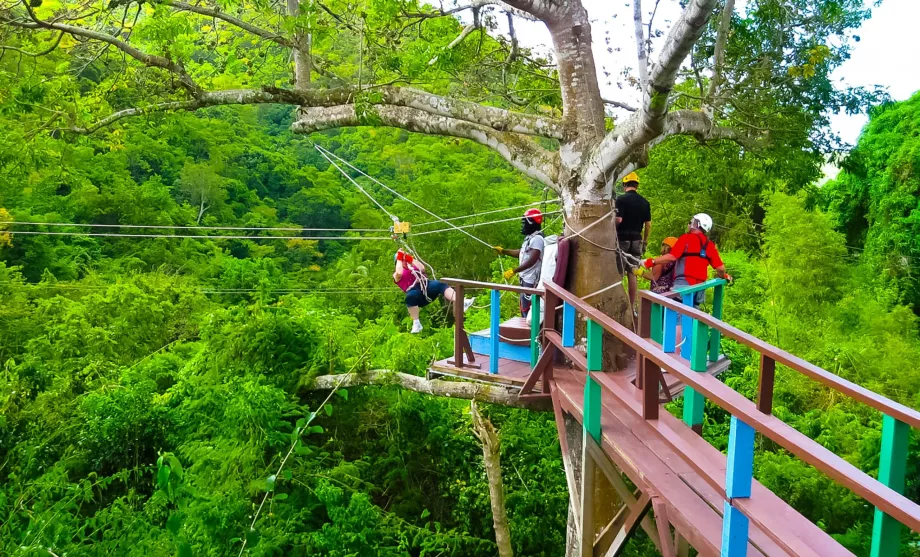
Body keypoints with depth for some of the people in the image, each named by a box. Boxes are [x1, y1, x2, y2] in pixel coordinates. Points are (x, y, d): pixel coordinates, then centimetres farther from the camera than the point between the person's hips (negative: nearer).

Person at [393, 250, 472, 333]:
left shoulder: (412, 267, 34)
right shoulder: (396, 275, 20)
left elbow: (422, 268, 13)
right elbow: (399, 273, -6)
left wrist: (411, 259, 15)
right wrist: (399, 259, 6)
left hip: (426, 286, 4)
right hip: (414, 291, -4)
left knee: (441, 285, -27)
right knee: (410, 297, -40)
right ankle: (416, 324, -36)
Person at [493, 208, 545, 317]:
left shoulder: (537, 239, -18)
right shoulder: (530, 237, 15)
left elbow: (532, 261, -26)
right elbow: (521, 253, 29)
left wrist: (513, 271, -28)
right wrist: (503, 251, 26)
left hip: (531, 280, -11)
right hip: (525, 279, 11)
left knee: (526, 309, -11)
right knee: (524, 308, 17)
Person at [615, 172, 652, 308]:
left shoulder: (621, 199, -10)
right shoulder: (644, 202, 6)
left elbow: (618, 220, -18)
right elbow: (648, 224, 7)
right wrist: (645, 242, 16)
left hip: (622, 239, -5)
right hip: (636, 240, 5)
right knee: (632, 273, 8)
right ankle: (632, 307, 10)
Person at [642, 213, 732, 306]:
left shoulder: (686, 238, -2)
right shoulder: (710, 244, 13)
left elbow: (672, 257, -13)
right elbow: (720, 267, 8)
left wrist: (652, 261, -6)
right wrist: (724, 276, 30)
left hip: (683, 284, -6)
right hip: (699, 286, 7)